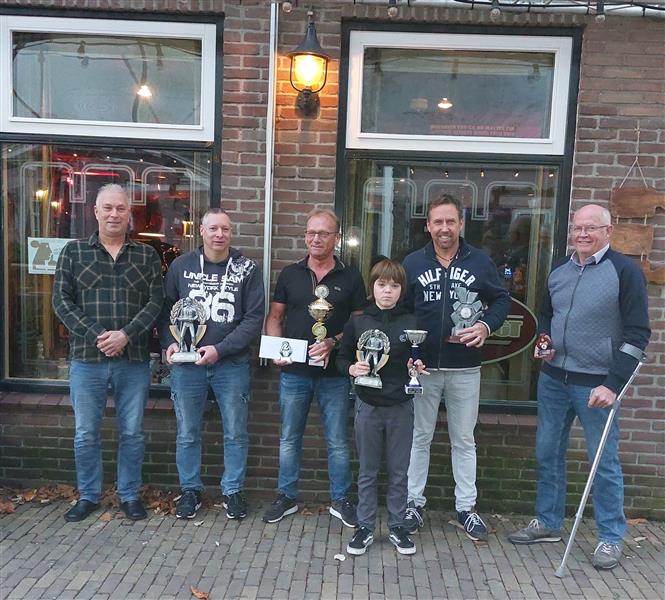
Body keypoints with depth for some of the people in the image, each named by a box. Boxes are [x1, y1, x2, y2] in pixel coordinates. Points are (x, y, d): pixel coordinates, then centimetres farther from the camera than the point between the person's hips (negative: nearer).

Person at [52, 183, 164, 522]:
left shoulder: (147, 256, 5)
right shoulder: (73, 252, 5)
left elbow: (156, 301, -2)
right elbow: (61, 300, -2)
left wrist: (126, 335, -16)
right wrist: (95, 336, -14)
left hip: (134, 361, 0)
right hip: (86, 360, 0)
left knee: (132, 433, 10)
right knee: (85, 434, 11)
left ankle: (130, 496, 26)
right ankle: (88, 496, 29)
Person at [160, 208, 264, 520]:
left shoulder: (247, 269, -2)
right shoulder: (181, 265, 3)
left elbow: (254, 318, -7)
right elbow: (166, 309, 8)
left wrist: (220, 349, -15)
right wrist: (169, 343, -9)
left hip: (232, 364, -1)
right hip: (186, 364, 1)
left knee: (236, 434, 9)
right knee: (187, 434, 12)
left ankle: (232, 491, 27)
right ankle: (190, 489, 31)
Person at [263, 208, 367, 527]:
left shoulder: (350, 277, 1)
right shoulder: (290, 274, 6)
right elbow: (274, 317, 9)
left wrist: (334, 342, -16)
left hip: (334, 373, -1)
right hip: (294, 372, 2)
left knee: (338, 442, 9)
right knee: (289, 439, 13)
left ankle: (340, 500, 26)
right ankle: (286, 497, 30)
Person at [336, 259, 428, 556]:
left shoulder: (411, 323, -1)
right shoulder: (357, 322, -2)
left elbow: (420, 359, 10)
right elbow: (342, 358, 6)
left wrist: (419, 367, -12)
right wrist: (352, 368, -14)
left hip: (401, 406, 0)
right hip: (368, 406, 0)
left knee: (399, 472, 11)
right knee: (367, 472, 11)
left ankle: (397, 526, 27)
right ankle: (365, 527, 24)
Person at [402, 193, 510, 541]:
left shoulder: (480, 262, 2)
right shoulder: (413, 263, 2)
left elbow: (501, 299, 9)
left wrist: (487, 326, -11)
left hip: (465, 368, 0)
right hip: (423, 366, 0)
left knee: (463, 440, 12)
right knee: (419, 438, 11)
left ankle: (466, 508, 25)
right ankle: (414, 504, 25)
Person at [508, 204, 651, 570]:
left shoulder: (624, 271, -9)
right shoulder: (559, 270, 8)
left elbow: (637, 333, -11)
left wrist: (613, 385, -17)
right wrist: (544, 341, 0)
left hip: (596, 384, -5)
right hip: (553, 378, 6)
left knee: (603, 462, 5)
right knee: (547, 453, 13)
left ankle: (611, 538, 23)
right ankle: (547, 523, 30)